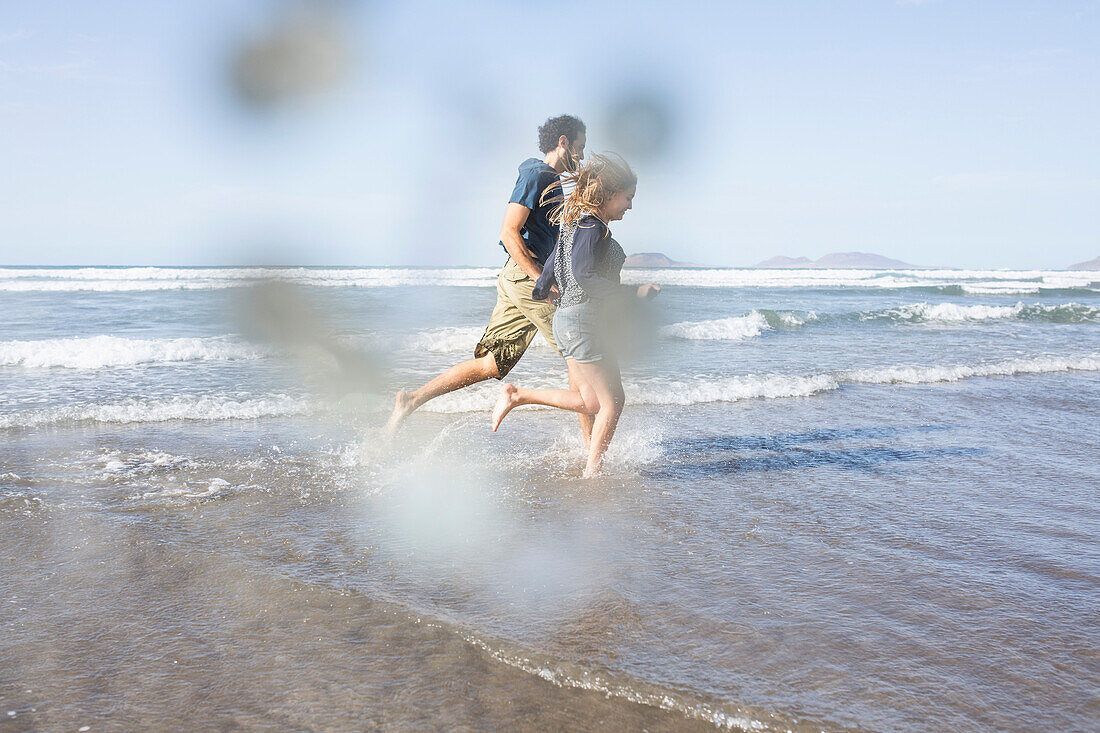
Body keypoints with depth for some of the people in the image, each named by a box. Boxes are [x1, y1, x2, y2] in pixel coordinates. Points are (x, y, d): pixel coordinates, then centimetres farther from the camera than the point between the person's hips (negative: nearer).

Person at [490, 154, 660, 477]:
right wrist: (633, 291, -24)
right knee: (612, 401, -3)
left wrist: (540, 289, 37)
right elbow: (585, 276, -26)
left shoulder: (574, 223, 15)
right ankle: (592, 473, 3)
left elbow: (551, 269, 21)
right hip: (584, 320, -10)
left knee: (590, 402, 14)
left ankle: (516, 395, 15)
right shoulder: (592, 227, -15)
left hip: (568, 318, 10)